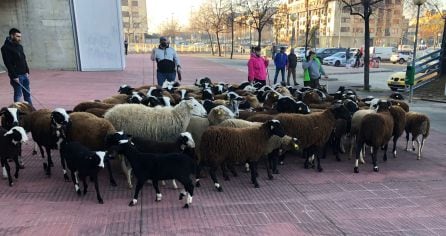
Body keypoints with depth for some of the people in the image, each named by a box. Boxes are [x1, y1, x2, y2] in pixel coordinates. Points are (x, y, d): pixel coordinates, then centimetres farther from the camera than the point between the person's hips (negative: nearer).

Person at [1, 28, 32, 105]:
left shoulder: (20, 46, 14)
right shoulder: (6, 48, -10)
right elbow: (8, 63, -16)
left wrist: (27, 71, 11)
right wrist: (14, 76, -18)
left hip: (24, 74, 7)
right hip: (17, 76, -7)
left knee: (27, 93, 12)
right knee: (18, 94, -1)